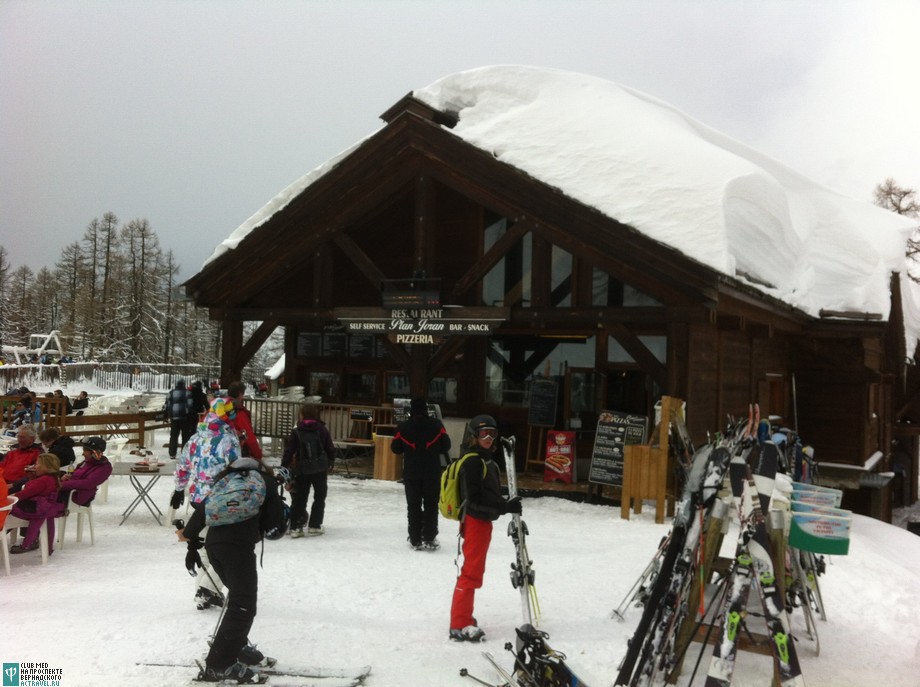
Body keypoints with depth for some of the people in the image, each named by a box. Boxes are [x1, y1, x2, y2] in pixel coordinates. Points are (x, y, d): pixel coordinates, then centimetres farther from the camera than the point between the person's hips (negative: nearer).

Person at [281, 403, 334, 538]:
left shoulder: (296, 432, -2)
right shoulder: (322, 430, 1)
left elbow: (288, 451, -4)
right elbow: (331, 449, 6)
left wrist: (284, 468, 4)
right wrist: (331, 464, 21)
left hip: (302, 470, 0)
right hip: (320, 469, 0)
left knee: (299, 498, 9)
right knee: (320, 497, 12)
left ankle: (295, 527, 4)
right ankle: (314, 526, 9)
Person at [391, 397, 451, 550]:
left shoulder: (403, 427, -8)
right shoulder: (437, 425, -8)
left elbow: (396, 448, 1)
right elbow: (445, 446, -1)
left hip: (411, 473, 0)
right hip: (432, 473, 0)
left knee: (413, 506, 11)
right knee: (431, 505, 12)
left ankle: (415, 540, 12)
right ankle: (429, 539, 8)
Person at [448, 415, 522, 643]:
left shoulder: (488, 461, 13)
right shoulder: (473, 462, -17)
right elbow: (475, 499, -24)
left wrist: (509, 504, 1)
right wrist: (505, 507, -28)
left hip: (483, 521, 10)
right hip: (475, 522, -10)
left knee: (474, 570, 18)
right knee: (472, 572, -7)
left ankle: (463, 617, 31)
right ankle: (460, 625, -2)